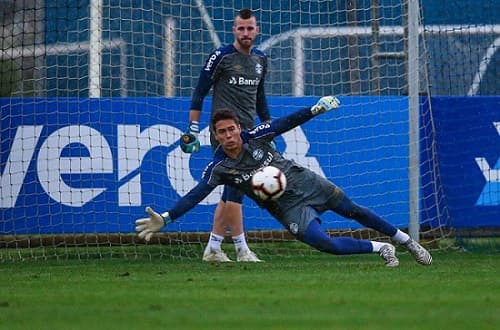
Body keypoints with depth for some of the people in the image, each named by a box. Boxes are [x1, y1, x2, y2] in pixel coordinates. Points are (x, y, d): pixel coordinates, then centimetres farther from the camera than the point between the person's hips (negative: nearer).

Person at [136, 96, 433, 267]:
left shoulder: (256, 137, -11)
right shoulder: (219, 169, -15)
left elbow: (287, 123, -1)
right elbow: (195, 196, -20)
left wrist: (316, 109, -10)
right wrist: (165, 220, -31)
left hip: (308, 183, 2)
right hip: (289, 208, -2)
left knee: (355, 211, 11)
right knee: (325, 243, -23)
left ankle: (407, 241, 32)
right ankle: (381, 249, -2)